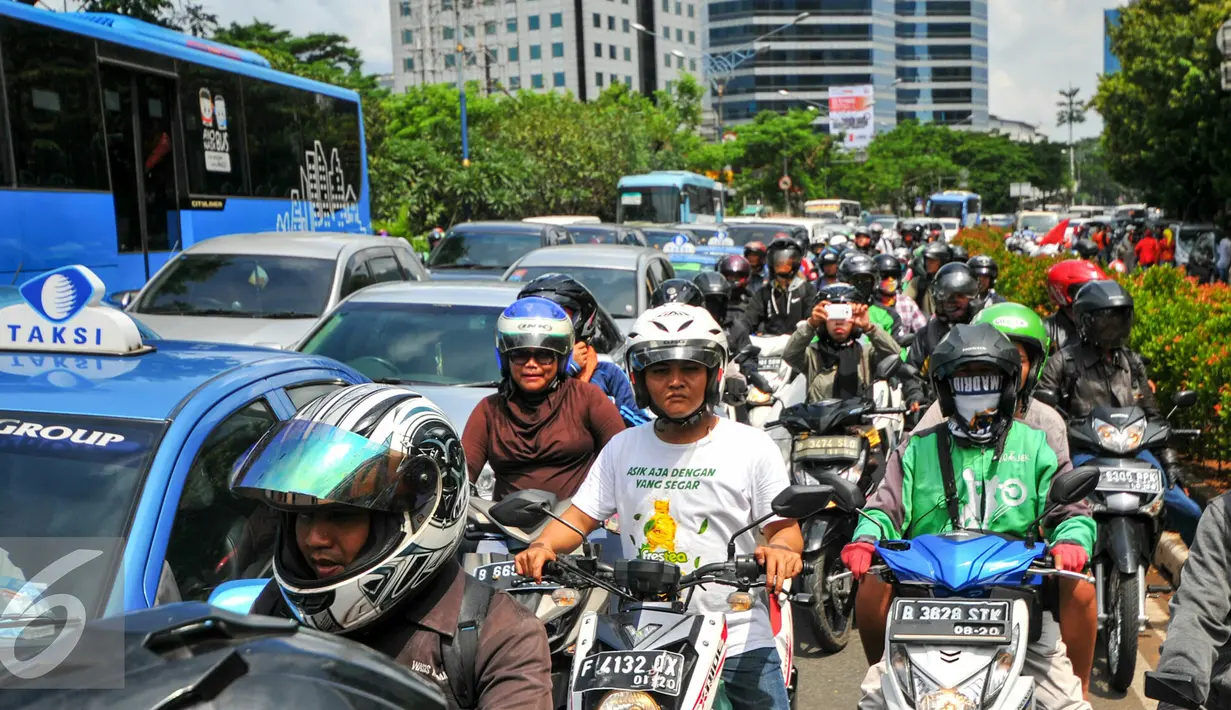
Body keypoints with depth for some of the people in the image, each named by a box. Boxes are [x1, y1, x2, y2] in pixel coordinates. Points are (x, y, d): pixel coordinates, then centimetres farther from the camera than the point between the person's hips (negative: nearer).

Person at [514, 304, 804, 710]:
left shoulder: (753, 447, 0)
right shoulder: (622, 448, 8)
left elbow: (785, 527, 0)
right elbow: (579, 517, 8)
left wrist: (781, 548, -23)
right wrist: (542, 546, -12)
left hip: (740, 644, -1)